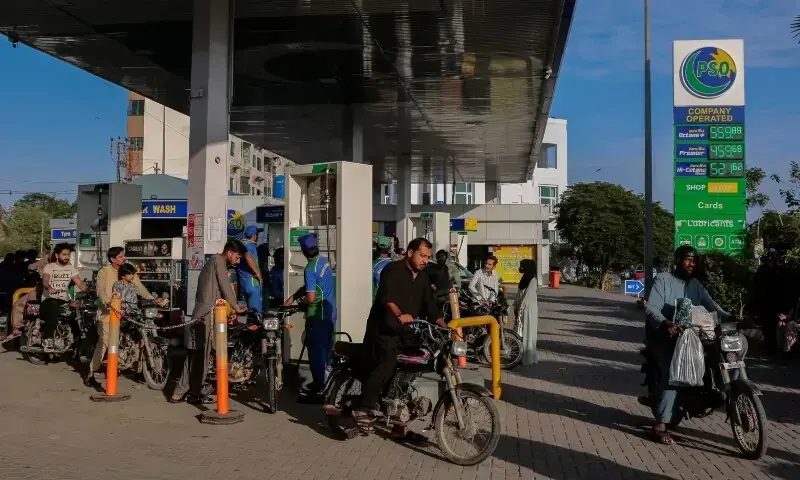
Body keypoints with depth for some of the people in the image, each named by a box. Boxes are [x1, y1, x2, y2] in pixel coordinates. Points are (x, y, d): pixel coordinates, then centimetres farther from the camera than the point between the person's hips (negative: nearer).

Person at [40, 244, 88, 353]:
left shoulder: (71, 268, 13)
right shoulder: (49, 267, 0)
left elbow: (80, 283, 0)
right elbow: (45, 281, -19)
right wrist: (50, 288, -42)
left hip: (64, 300, 5)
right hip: (49, 299, -5)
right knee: (54, 308, -37)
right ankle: (47, 339, -36)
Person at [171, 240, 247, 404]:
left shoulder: (213, 262, 24)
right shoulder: (218, 261, -6)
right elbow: (226, 288, -11)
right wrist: (237, 308, -2)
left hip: (201, 314, 10)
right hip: (206, 315, -10)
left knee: (194, 356, 12)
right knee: (201, 356, -1)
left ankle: (180, 393, 15)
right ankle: (195, 394, 7)